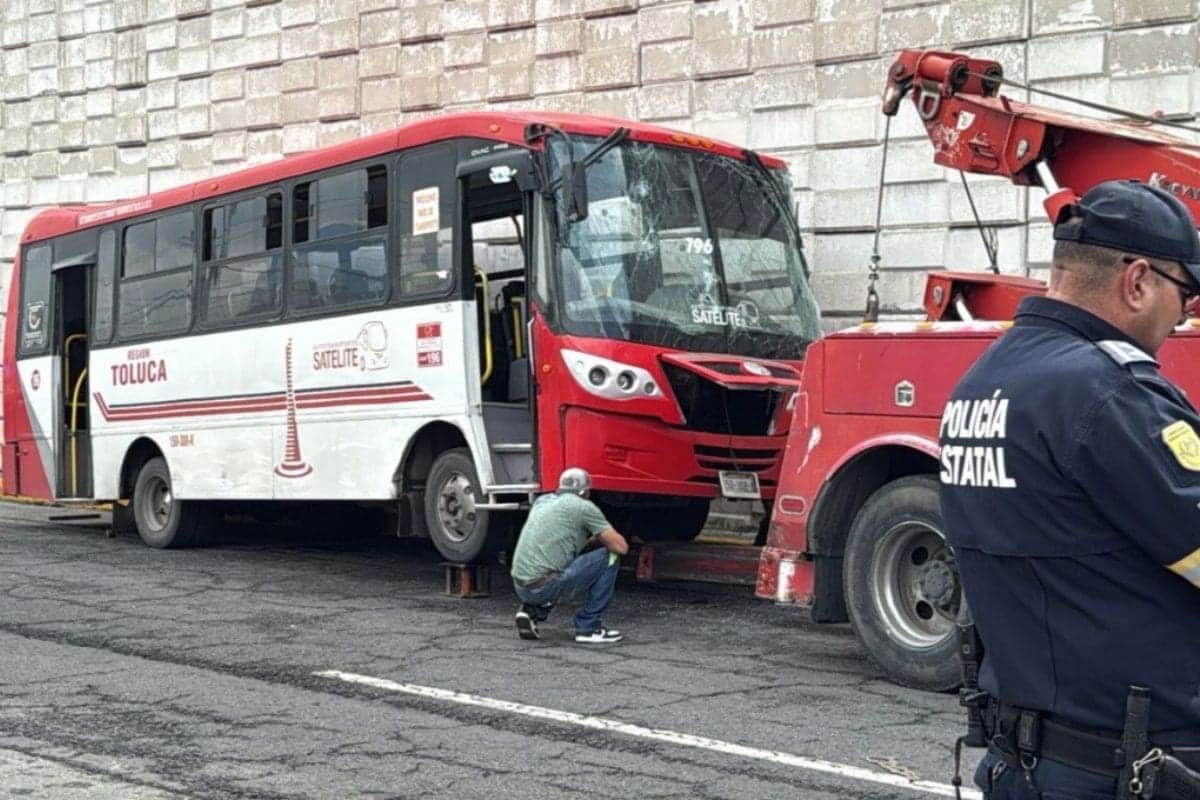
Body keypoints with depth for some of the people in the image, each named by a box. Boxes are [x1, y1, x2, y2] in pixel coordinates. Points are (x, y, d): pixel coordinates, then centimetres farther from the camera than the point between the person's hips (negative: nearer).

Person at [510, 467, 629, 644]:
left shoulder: (542, 501, 21)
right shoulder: (584, 507, 0)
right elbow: (621, 547, 0)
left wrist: (591, 539, 37)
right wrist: (602, 538, 22)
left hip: (520, 586, 7)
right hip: (544, 587, -7)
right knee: (609, 557, 3)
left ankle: (531, 610, 13)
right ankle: (588, 627, 4)